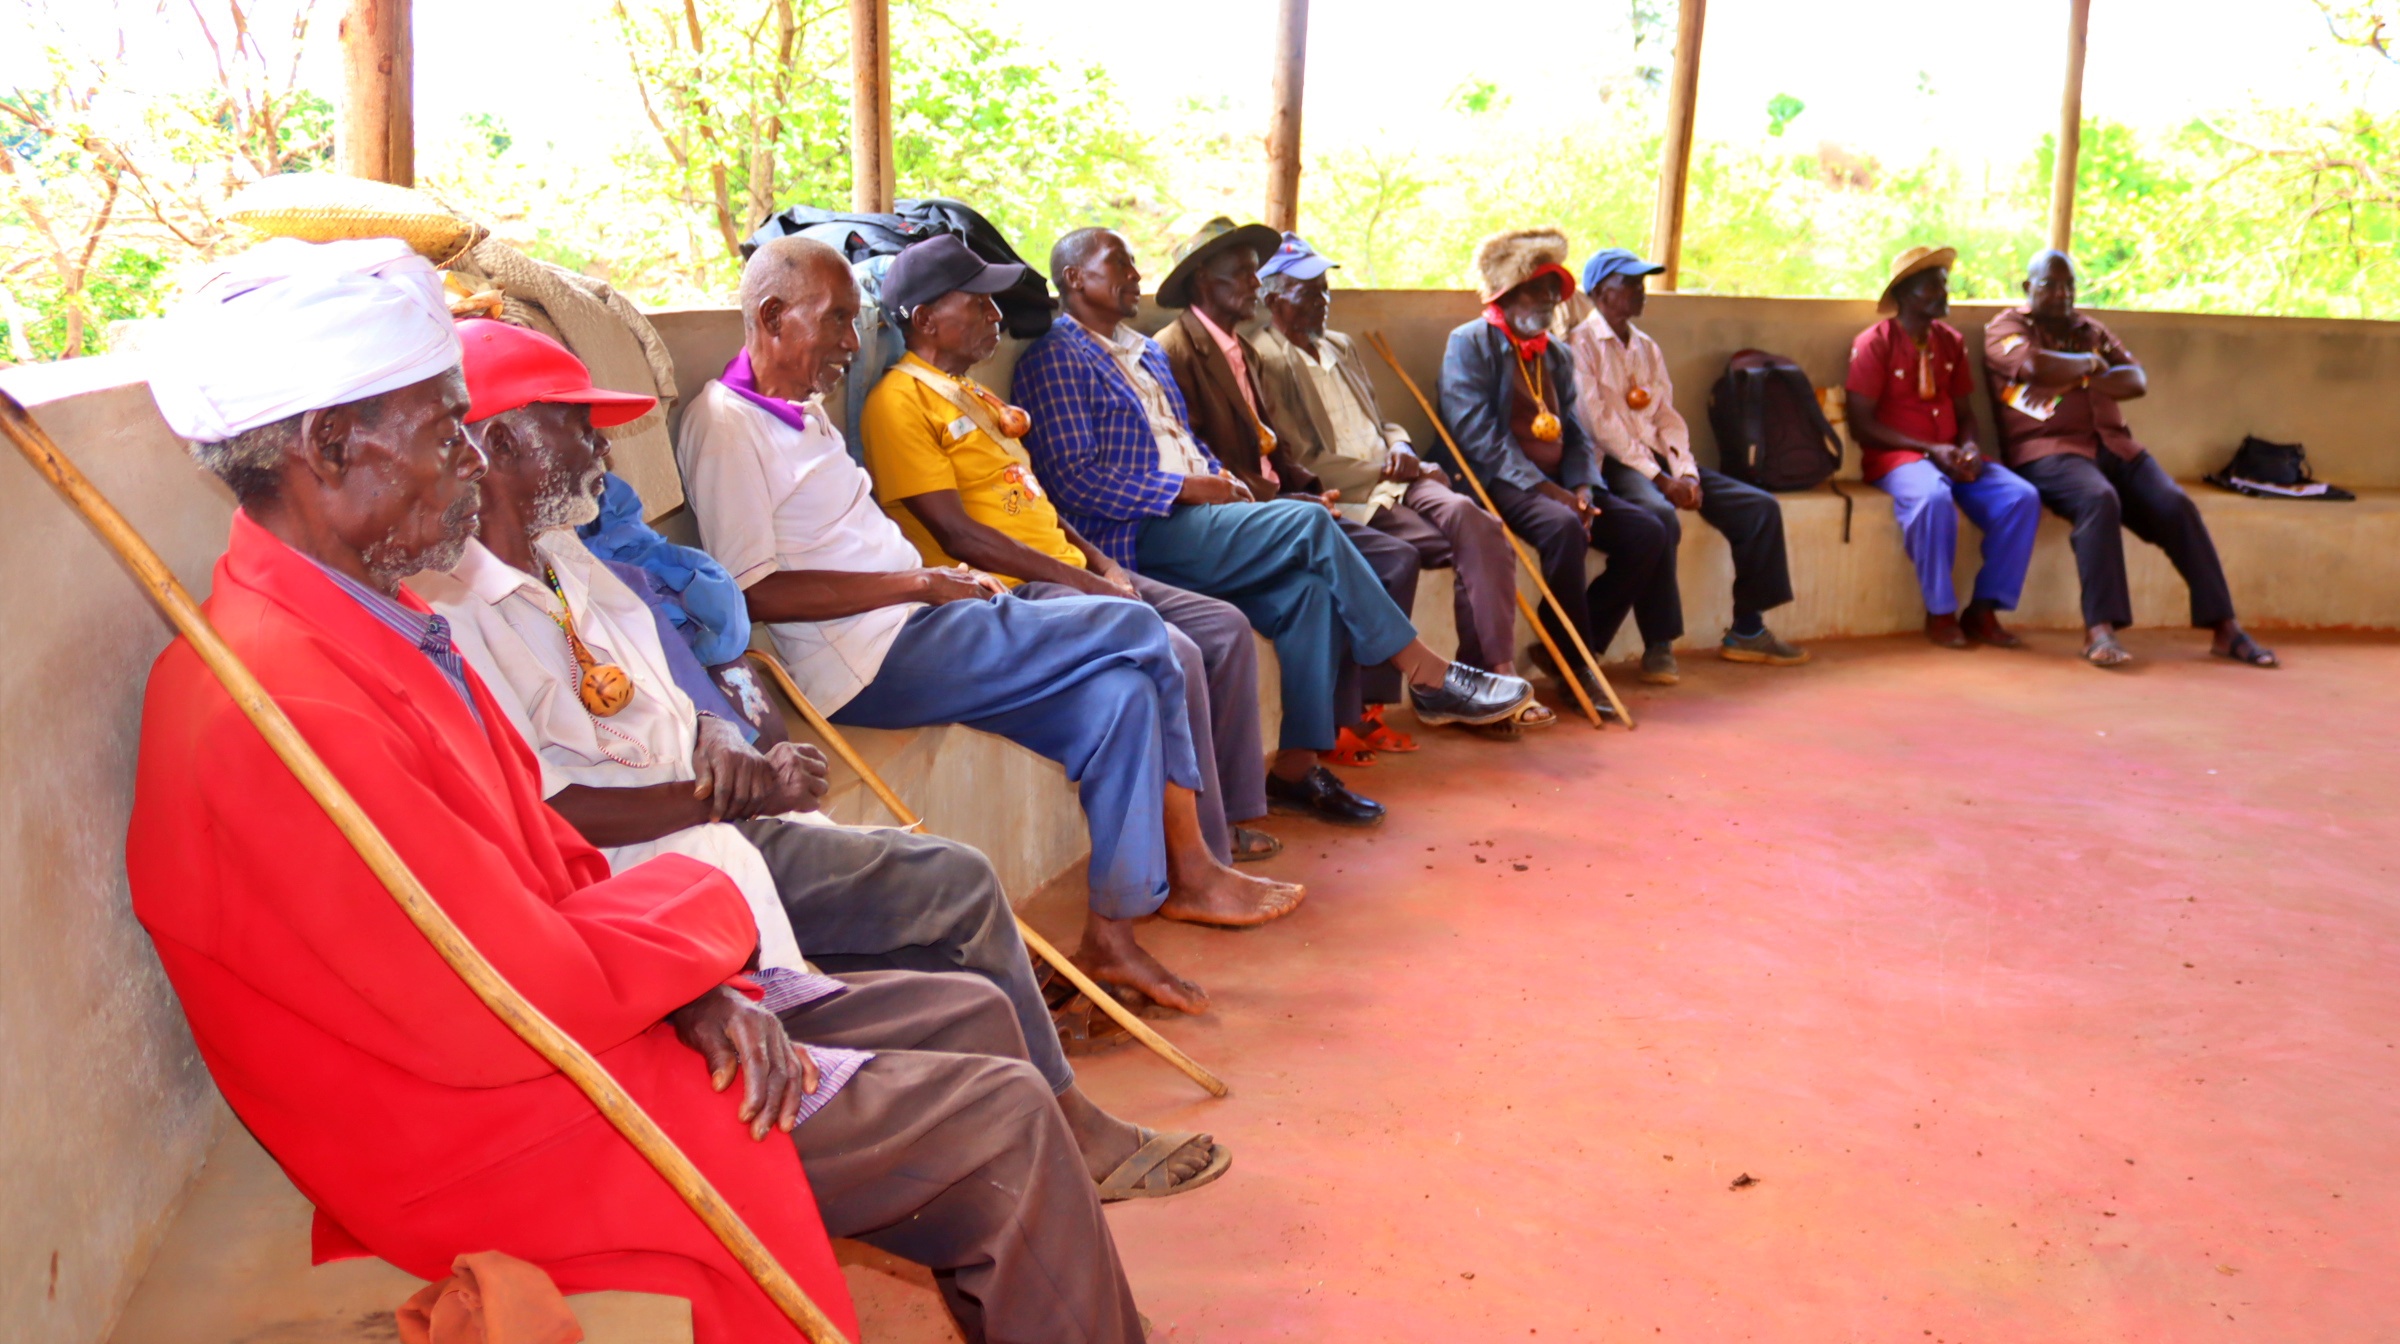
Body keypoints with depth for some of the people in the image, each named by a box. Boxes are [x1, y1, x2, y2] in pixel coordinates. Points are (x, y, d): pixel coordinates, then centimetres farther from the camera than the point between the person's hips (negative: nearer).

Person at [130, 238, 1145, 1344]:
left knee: (968, 1019, 13)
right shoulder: (279, 710, -27)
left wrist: (693, 987, -7)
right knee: (1000, 1119, -8)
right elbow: (517, 1014, -26)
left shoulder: (369, 626, 6)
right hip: (509, 1140, -10)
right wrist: (699, 907, -9)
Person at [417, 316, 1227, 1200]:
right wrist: (733, 793, -14)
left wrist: (718, 743, -7)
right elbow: (543, 813, -25)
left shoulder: (562, 559, 13)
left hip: (713, 837, 10)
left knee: (955, 881, 10)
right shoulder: (447, 605, -19)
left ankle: (1067, 1125, 22)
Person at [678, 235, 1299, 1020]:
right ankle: (1190, 874, -1)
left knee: (1121, 691, -7)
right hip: (873, 661, -10)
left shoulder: (803, 411, 22)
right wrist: (917, 584, -15)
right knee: (1138, 634, -12)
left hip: (910, 633, 10)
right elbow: (755, 593, -18)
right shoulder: (724, 423, -10)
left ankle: (1114, 931, -4)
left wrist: (939, 581, 7)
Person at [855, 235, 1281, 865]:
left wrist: (1102, 563, 6)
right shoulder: (899, 403, -10)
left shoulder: (973, 395, 21)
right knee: (1171, 652, -26)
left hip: (1070, 573, 10)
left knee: (1226, 627, 4)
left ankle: (1227, 817, 9)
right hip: (1009, 592, -10)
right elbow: (958, 535, -17)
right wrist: (1082, 582, -16)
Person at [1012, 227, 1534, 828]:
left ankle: (1298, 765, -17)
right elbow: (1073, 478, -13)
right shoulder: (1056, 356, -3)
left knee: (1311, 581, -19)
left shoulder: (1148, 353, 26)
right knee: (1309, 523, -21)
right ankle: (1427, 675, -12)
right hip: (1138, 535, -8)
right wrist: (1188, 487, -15)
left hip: (1192, 515, 8)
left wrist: (1222, 479, 6)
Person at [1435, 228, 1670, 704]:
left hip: (1555, 483, 7)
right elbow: (1478, 434, -13)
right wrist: (1545, 489, -19)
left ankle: (1572, 647, -4)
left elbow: (1576, 432, 17)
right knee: (1563, 526, -35)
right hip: (1499, 483, -7)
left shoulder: (1557, 354, 20)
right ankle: (1573, 663, -18)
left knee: (1647, 532, -11)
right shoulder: (1470, 343, -2)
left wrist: (1583, 488, -6)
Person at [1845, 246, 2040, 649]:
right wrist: (1929, 450, -18)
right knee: (1932, 497, -39)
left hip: (1952, 456, 6)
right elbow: (1861, 424, -11)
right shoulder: (1874, 344, -6)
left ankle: (1983, 610, -10)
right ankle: (1940, 614, -22)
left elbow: (1965, 412, 17)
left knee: (2022, 498, -18)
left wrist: (1969, 447, -7)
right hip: (1897, 456, -6)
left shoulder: (1951, 342, 13)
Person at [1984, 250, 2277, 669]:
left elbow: (2137, 380, 10)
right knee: (2099, 499, -36)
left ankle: (2224, 627, -13)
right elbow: (2035, 366, -15)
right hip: (2047, 449, -6)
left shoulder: (2092, 330, 24)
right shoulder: (2006, 327, 8)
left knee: (2176, 505, -15)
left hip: (2113, 444, 6)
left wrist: (2076, 379, -4)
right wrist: (2089, 363, 2)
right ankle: (2099, 629, -38)